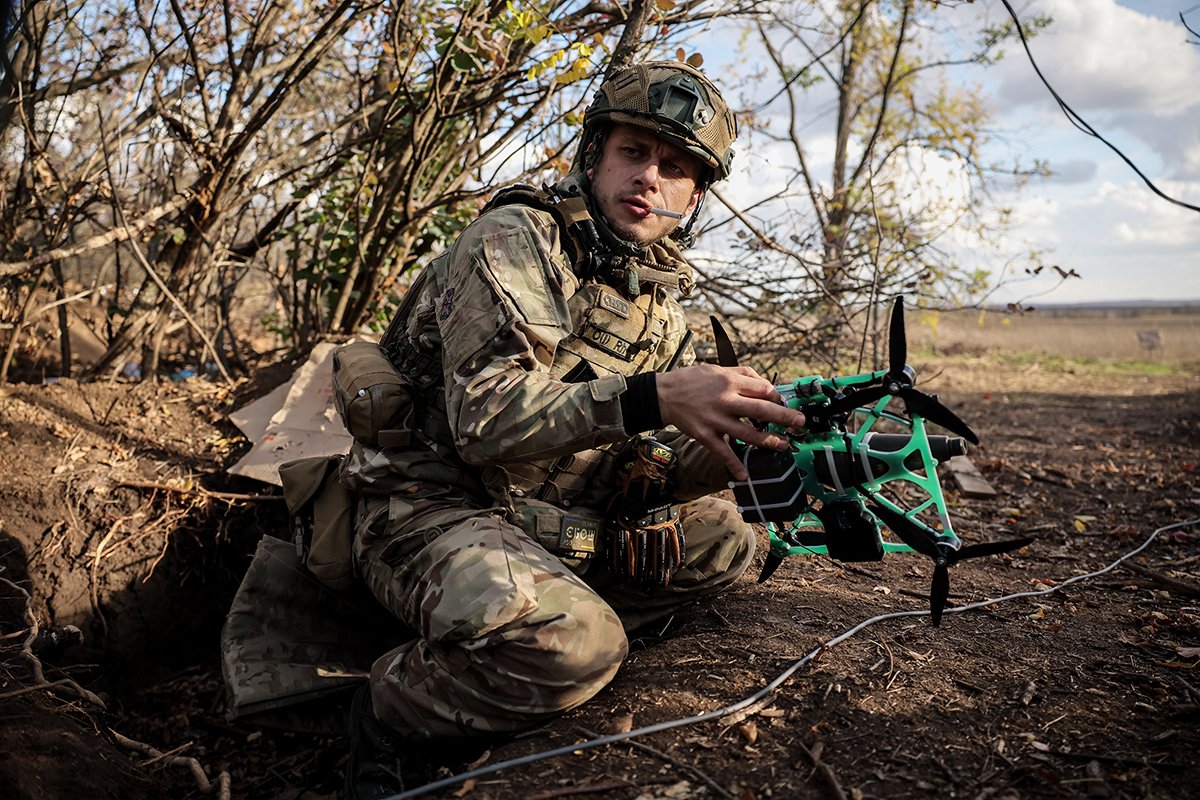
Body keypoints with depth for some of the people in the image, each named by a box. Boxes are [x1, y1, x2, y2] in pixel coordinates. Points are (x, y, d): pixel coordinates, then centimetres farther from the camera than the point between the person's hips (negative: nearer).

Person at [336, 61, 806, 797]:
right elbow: (485, 415, -27)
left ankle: (537, 633, -3)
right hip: (433, 508, -7)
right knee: (576, 642, -32)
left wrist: (718, 451, -17)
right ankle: (393, 705, -5)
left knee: (722, 541, -1)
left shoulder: (662, 300, 9)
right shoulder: (516, 239, -13)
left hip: (555, 520, 8)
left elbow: (639, 468, 6)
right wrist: (652, 398, -38)